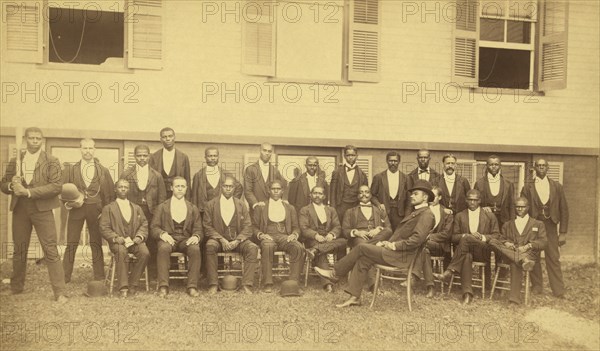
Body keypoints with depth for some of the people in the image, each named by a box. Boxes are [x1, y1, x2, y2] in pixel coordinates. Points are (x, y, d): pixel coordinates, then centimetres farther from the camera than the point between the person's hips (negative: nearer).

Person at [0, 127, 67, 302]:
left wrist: (28, 192, -17)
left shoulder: (51, 162, 1)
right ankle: (16, 288, 28)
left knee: (51, 251, -7)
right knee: (19, 251, 13)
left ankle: (59, 292, -6)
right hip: (20, 209, 4)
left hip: (42, 209, -4)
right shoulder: (15, 161, 13)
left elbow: (57, 186, -11)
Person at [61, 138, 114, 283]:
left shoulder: (103, 171, 6)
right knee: (71, 244, 0)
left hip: (96, 210, 0)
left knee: (96, 244, 6)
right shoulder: (70, 169, 7)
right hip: (76, 209, 0)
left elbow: (110, 193, 6)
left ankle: (99, 278, 12)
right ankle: (64, 277, 7)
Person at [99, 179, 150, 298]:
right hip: (118, 242, -2)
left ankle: (133, 285, -19)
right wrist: (116, 238, -13)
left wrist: (139, 236, -6)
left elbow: (144, 224, 14)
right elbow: (104, 228, 4)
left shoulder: (137, 208, 24)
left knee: (145, 252, -30)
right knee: (121, 251, -37)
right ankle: (123, 287, -33)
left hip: (135, 241, 2)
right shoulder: (108, 208, 15)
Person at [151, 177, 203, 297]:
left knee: (195, 249, -33)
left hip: (186, 240, 1)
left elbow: (198, 229, 10)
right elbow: (154, 228, 7)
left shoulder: (193, 208, 17)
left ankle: (192, 286, -30)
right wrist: (162, 234, -16)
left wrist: (196, 237, -14)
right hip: (168, 239, -1)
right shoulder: (162, 207, 14)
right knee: (163, 248, -36)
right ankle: (163, 286, -34)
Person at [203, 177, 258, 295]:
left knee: (253, 247, -28)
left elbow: (247, 227, 5)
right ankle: (213, 284, -28)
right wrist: (221, 239, -14)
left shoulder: (241, 205, 12)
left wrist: (237, 241, -13)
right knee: (210, 246, -35)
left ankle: (247, 285, -26)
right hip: (218, 239, -1)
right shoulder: (211, 204, 8)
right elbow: (207, 227, 1)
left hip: (237, 240, 2)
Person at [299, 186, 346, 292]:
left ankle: (315, 250, -45)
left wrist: (332, 234, -11)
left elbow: (337, 227, 15)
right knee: (320, 255, -36)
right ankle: (326, 282, -49)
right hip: (312, 241, -3)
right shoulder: (305, 210, 15)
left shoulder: (331, 210, 26)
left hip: (329, 240, 4)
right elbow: (304, 228, 1)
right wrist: (316, 235, -20)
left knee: (343, 241, -30)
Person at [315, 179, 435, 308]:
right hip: (395, 253, 9)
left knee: (362, 247, -12)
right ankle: (354, 297, -3)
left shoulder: (426, 214, -8)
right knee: (363, 260, -4)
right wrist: (385, 242, 7)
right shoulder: (416, 212, 24)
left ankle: (335, 273, 1)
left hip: (400, 256, -9)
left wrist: (394, 245, -17)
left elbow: (417, 239, -21)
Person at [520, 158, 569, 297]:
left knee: (553, 259, -2)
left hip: (550, 227, 0)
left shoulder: (557, 186, 6)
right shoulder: (527, 188, 4)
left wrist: (563, 232, 1)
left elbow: (564, 210, 6)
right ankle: (536, 286, 15)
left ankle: (558, 290, 5)